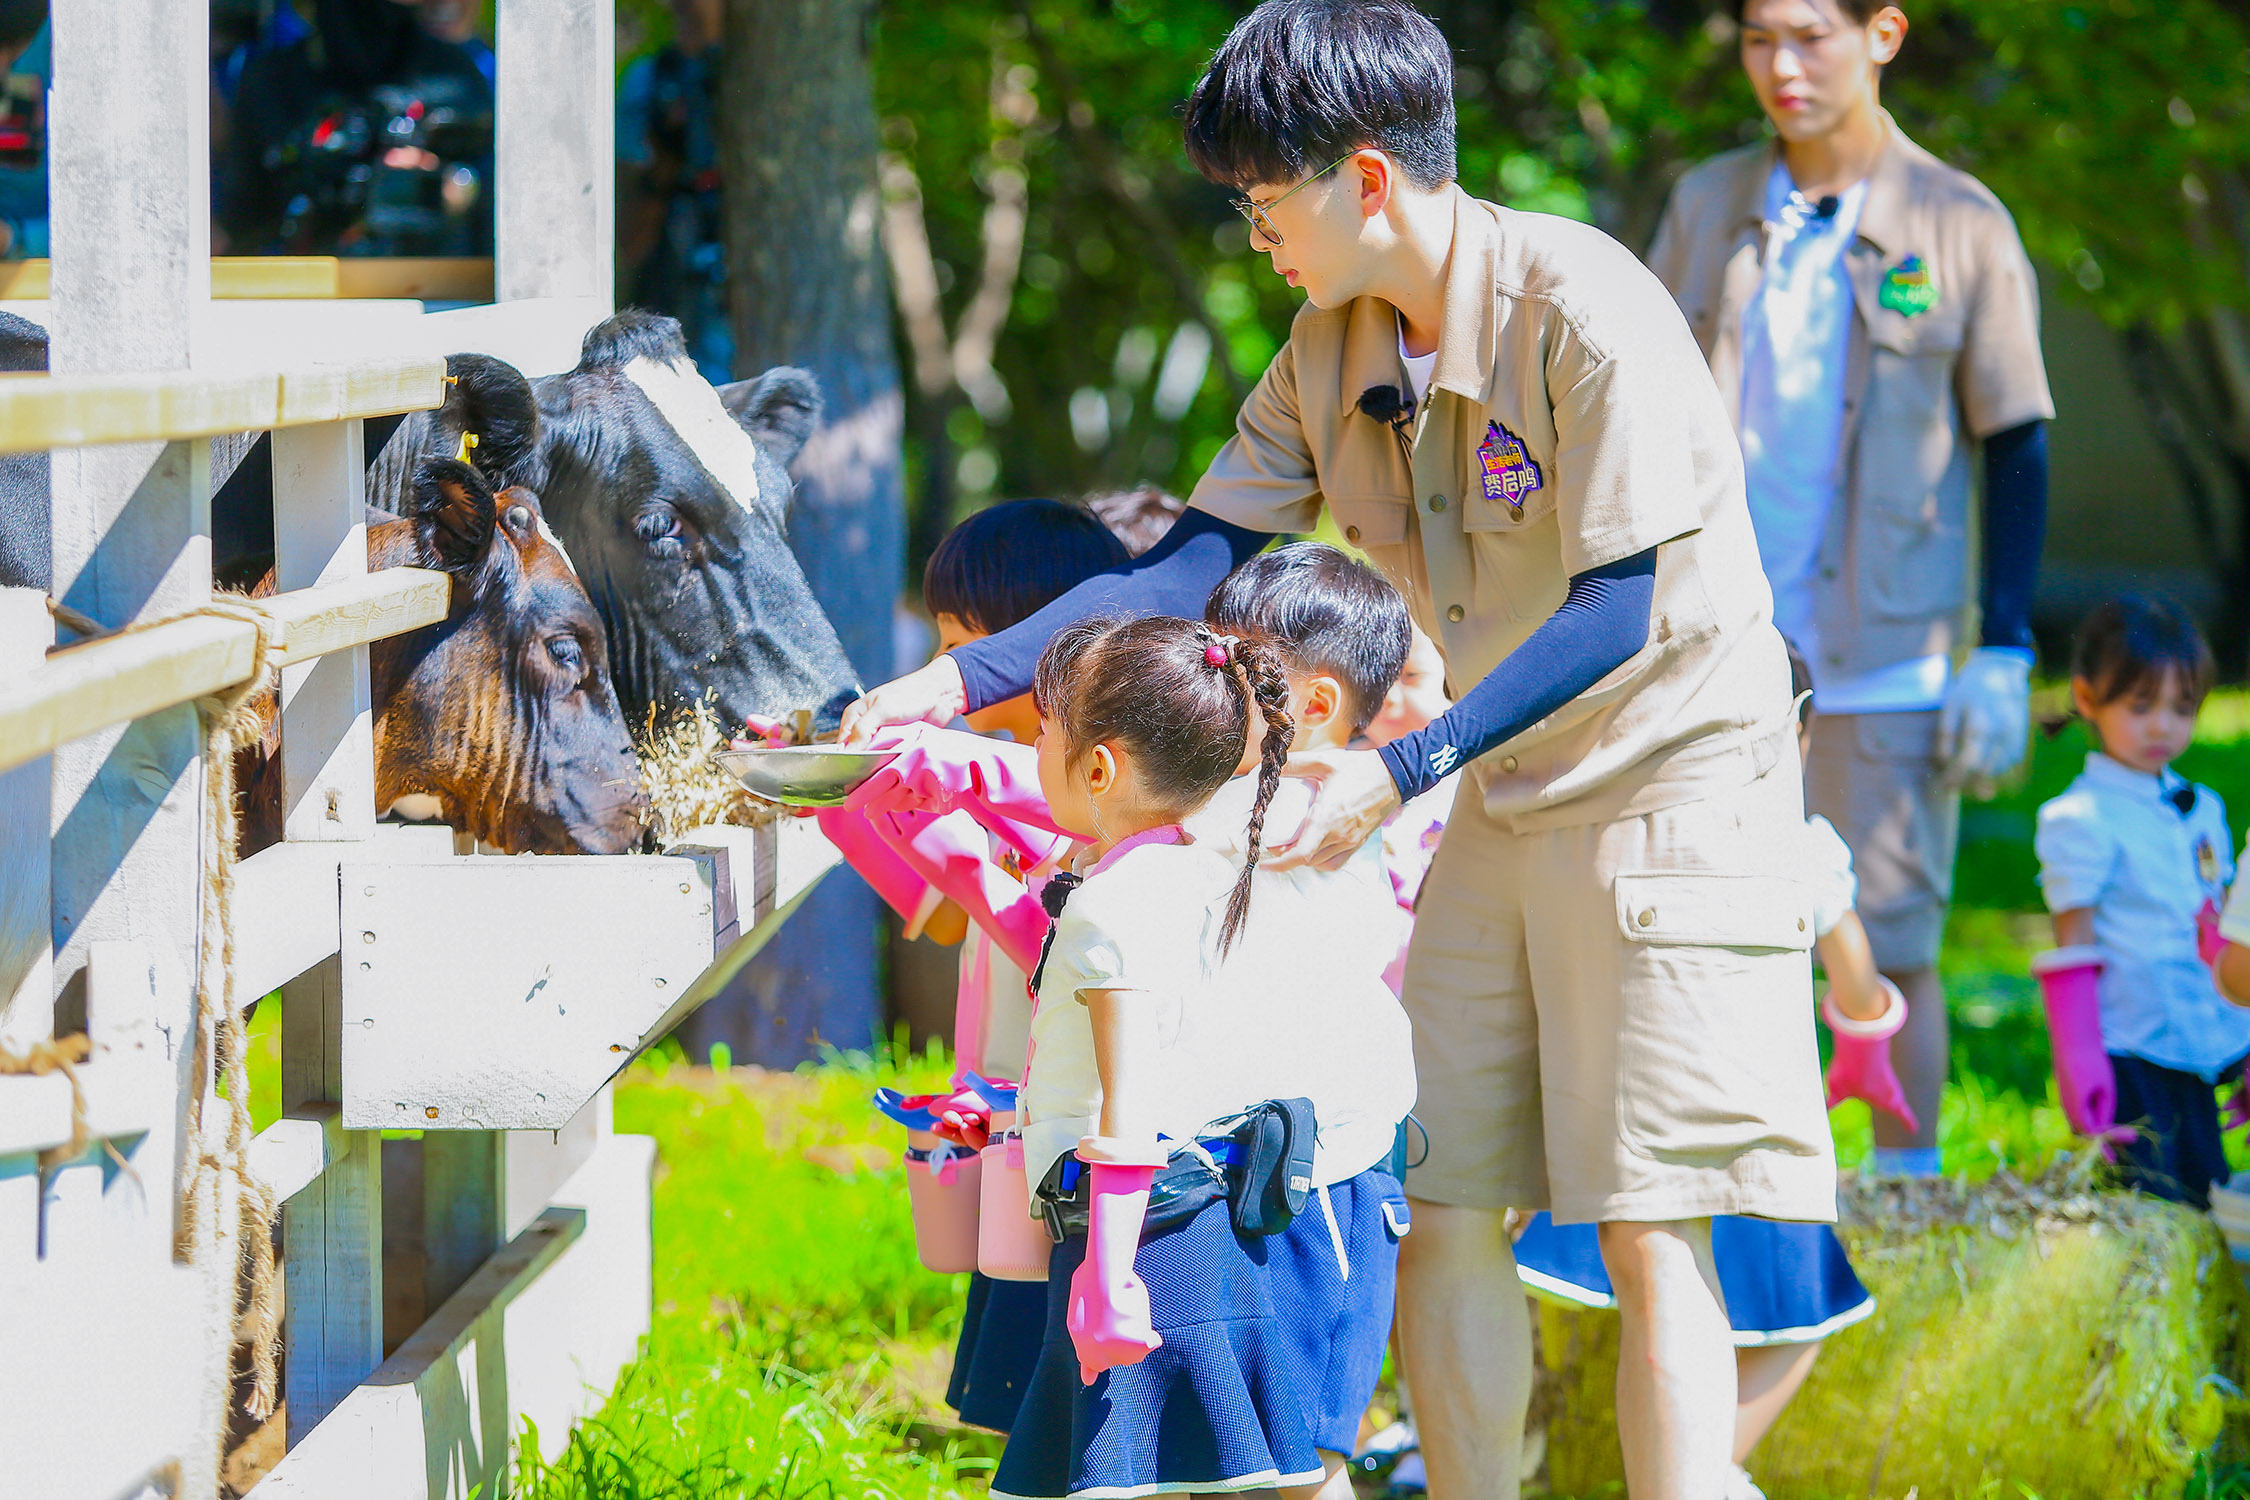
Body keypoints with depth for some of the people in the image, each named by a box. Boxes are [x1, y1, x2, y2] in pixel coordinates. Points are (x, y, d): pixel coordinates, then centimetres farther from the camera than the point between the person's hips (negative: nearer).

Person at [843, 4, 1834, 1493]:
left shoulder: (1582, 307, -21)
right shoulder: (1333, 349, 3)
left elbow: (1615, 610, -22)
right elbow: (1198, 558, 4)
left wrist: (1402, 768, -27)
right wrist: (963, 680, -5)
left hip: (1673, 773, -8)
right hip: (1507, 792, 8)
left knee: (1648, 1233, -12)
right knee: (1435, 1201, 3)